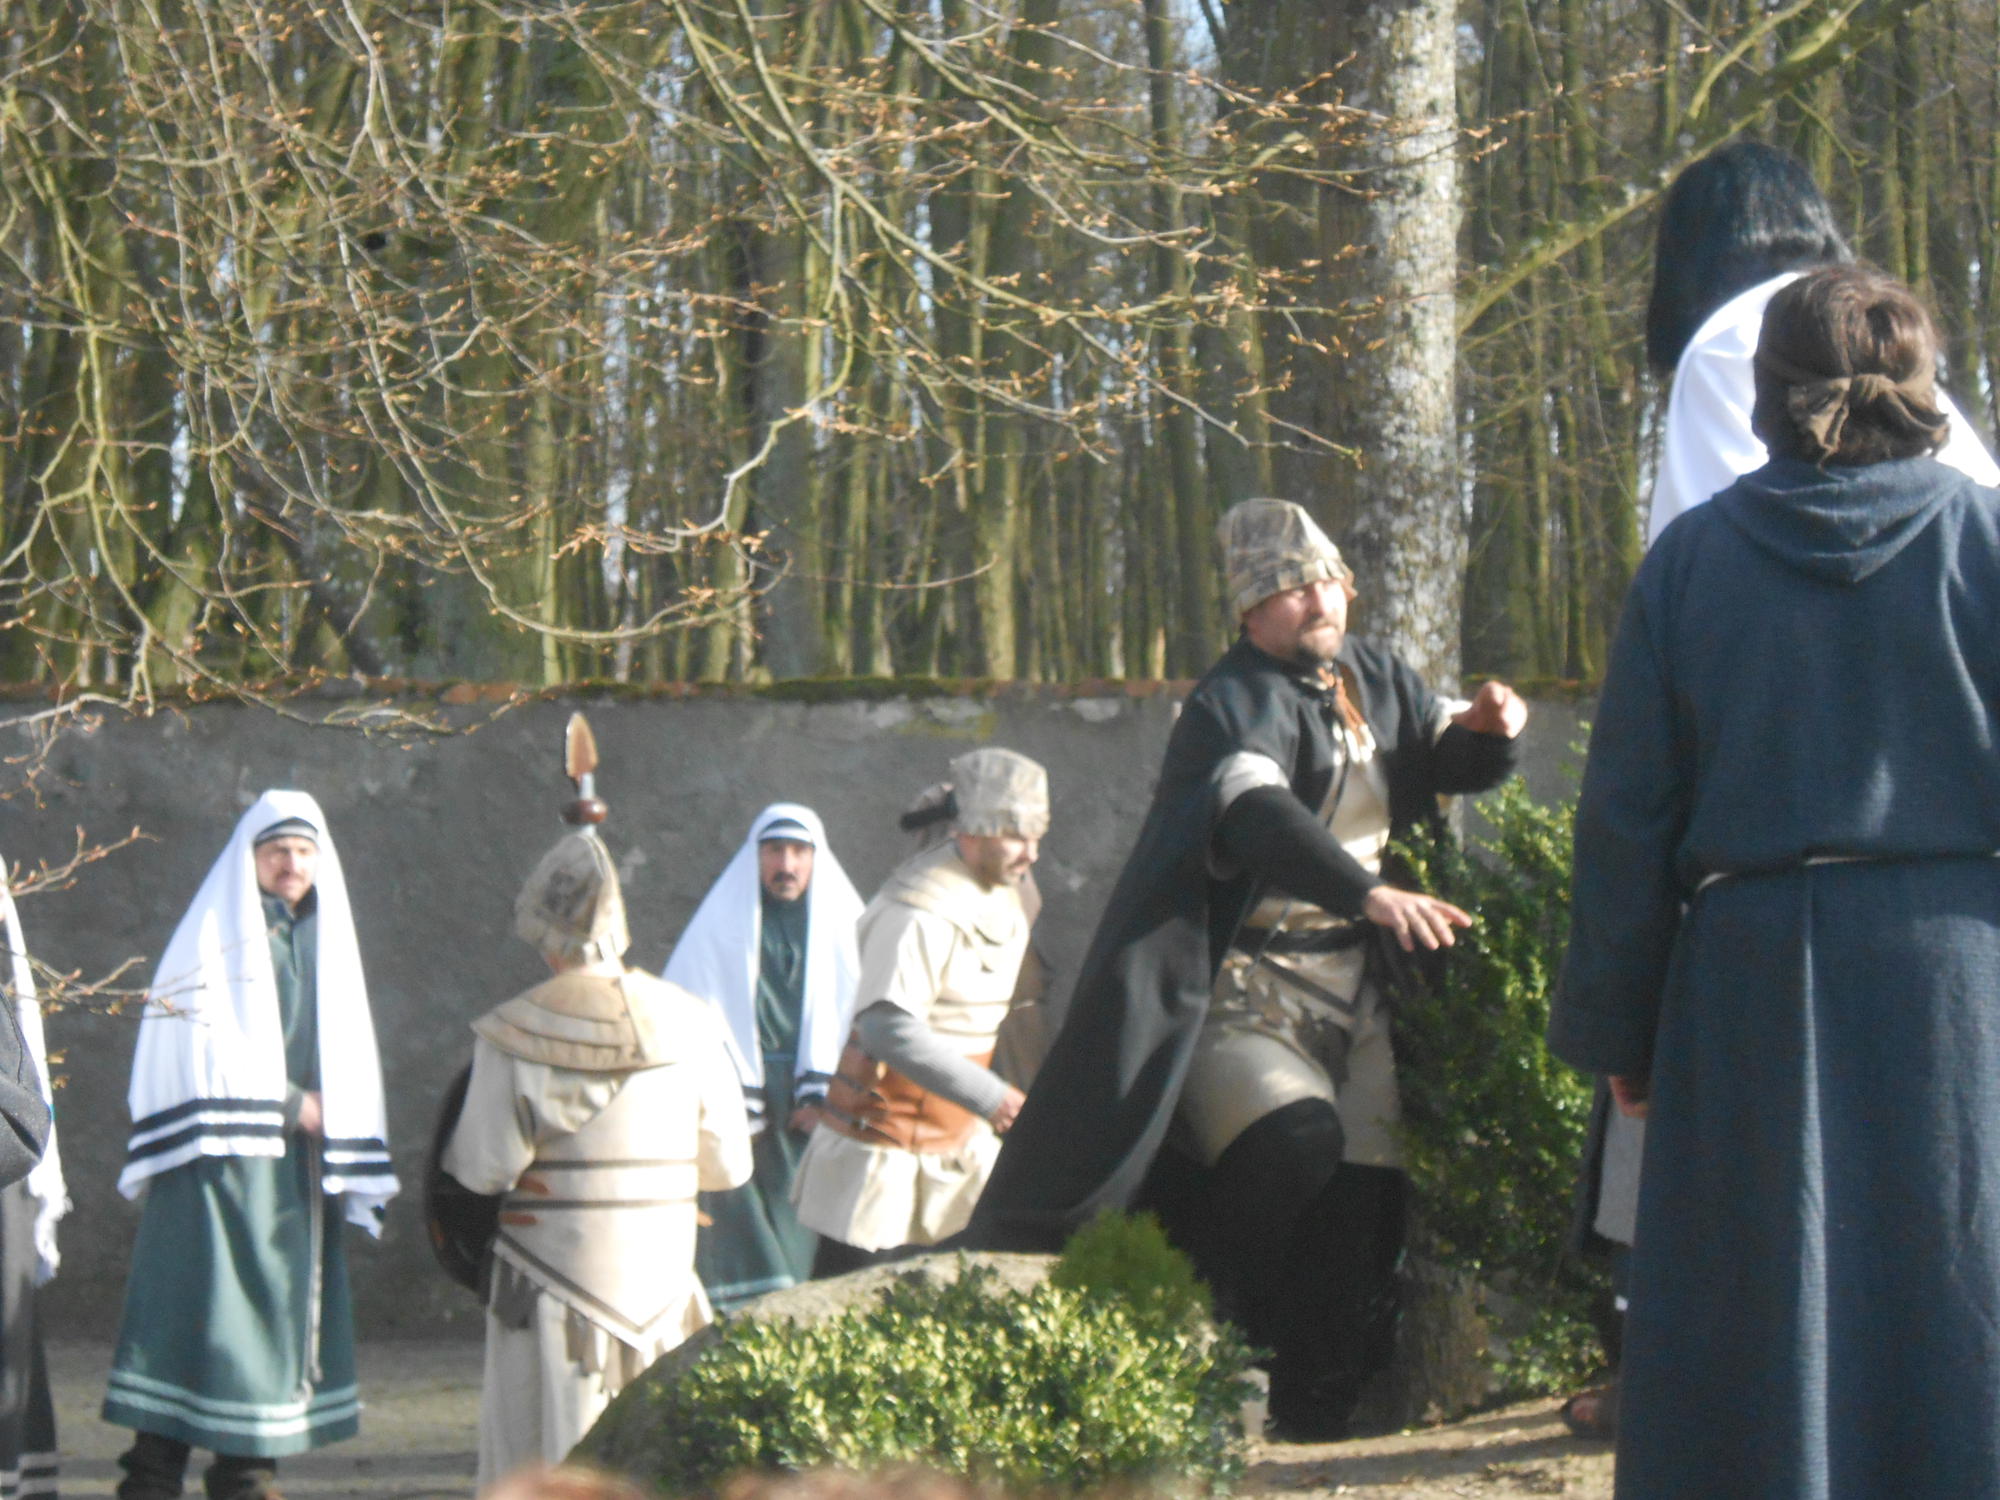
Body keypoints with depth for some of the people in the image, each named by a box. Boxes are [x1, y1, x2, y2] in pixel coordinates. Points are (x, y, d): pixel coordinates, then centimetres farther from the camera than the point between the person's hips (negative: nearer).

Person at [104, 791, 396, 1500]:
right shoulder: (213, 934, 0)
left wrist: (331, 1125, 6)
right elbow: (198, 1049, -10)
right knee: (199, 1303, -11)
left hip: (299, 1168, 6)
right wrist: (289, 1103, -9)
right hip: (221, 1158, -6)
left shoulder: (326, 942, 18)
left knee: (285, 1305, 4)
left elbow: (345, 1057, 20)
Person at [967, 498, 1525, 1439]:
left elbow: (1445, 761, 24)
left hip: (1354, 992, 7)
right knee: (1295, 1137, -28)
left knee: (1366, 1182, -4)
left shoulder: (1375, 680, 11)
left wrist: (1483, 730, -2)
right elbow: (1257, 808, -31)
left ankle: (1316, 1403, 4)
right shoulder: (1234, 704, -12)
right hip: (1244, 991, -7)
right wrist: (1369, 892, -46)